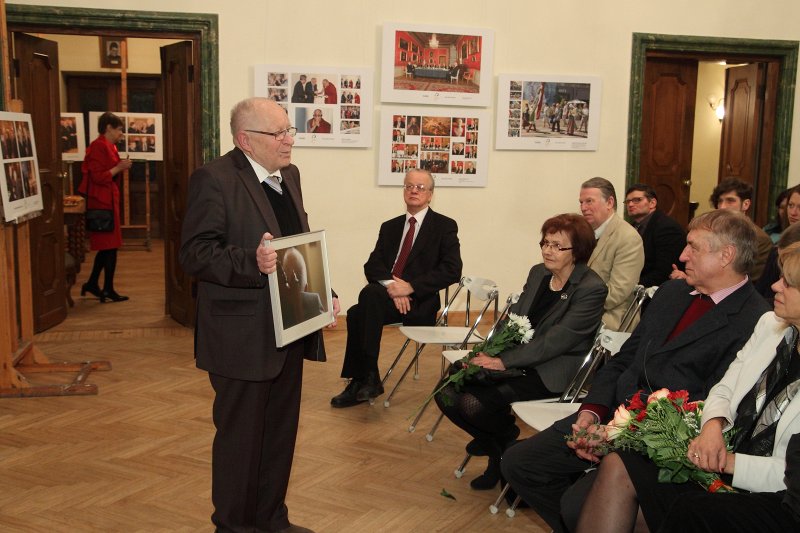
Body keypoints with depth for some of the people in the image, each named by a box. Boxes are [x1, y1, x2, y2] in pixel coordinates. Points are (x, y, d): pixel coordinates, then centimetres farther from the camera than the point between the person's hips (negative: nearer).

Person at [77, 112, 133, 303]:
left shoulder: (108, 146, 15)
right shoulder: (98, 146, -16)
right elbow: (98, 177, -21)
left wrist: (121, 166, 11)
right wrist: (119, 167, -18)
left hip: (108, 199, 10)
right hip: (102, 201, -10)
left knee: (106, 245, 14)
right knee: (110, 245, -5)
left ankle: (92, 284, 23)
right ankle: (108, 290, 2)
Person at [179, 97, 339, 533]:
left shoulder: (289, 175, 11)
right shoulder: (213, 179, -14)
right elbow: (194, 253, -19)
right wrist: (252, 262, -34)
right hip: (243, 335, -8)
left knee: (281, 431, 18)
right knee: (240, 435, 7)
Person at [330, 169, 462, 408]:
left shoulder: (445, 226, 5)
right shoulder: (390, 227, 19)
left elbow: (452, 271, -7)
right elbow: (372, 265, 9)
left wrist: (411, 287, -17)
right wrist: (390, 284, -14)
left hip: (420, 302, -4)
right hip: (389, 296, 5)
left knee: (370, 293, -31)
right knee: (356, 313, -27)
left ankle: (368, 378, -26)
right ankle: (360, 382, -19)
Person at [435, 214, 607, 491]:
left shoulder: (592, 289, -13)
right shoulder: (538, 273, 10)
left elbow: (556, 340, -19)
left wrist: (503, 361, -22)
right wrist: (488, 352, -8)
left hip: (550, 372, -7)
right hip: (515, 359, 7)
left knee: (473, 403, -24)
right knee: (447, 392, -10)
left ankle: (508, 438, 11)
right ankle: (496, 448, 13)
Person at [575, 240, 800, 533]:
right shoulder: (771, 324, 8)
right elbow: (724, 389, 12)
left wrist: (730, 463, -18)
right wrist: (713, 427, -9)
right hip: (721, 456, 7)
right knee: (619, 465, -15)